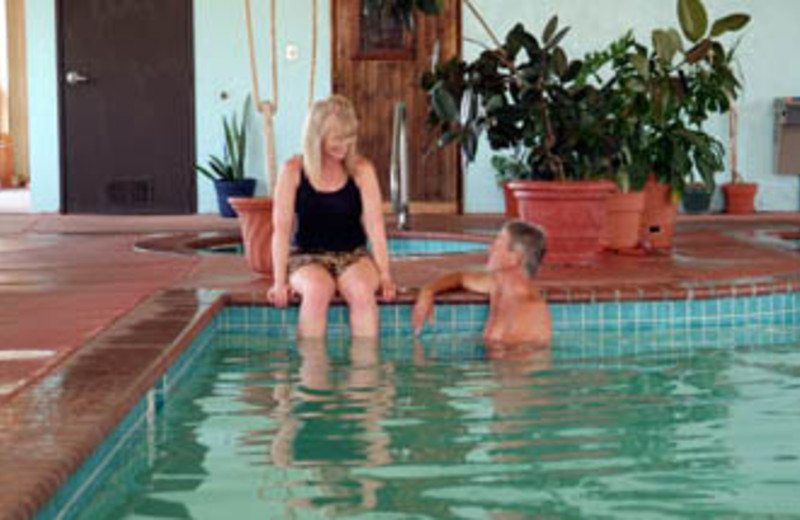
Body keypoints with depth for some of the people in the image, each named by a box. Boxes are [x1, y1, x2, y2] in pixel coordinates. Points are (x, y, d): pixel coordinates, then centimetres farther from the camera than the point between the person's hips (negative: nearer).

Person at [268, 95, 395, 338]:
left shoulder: (361, 170, -2)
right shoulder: (293, 171, -5)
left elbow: (374, 225, -6)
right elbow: (281, 228, -7)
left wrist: (384, 275, -17)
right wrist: (280, 281, -15)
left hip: (352, 255, 1)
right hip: (307, 256, -1)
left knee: (362, 290, -31)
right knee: (317, 289, -34)